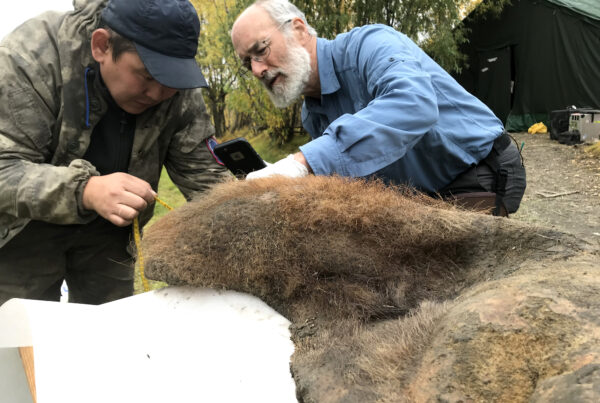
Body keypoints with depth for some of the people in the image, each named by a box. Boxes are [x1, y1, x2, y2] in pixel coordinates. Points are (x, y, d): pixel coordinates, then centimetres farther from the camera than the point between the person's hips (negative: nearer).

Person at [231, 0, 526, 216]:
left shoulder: (367, 45, -24)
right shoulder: (311, 118, 3)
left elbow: (414, 103, -46)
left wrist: (304, 161, -50)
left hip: (486, 176, -8)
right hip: (429, 195, 8)